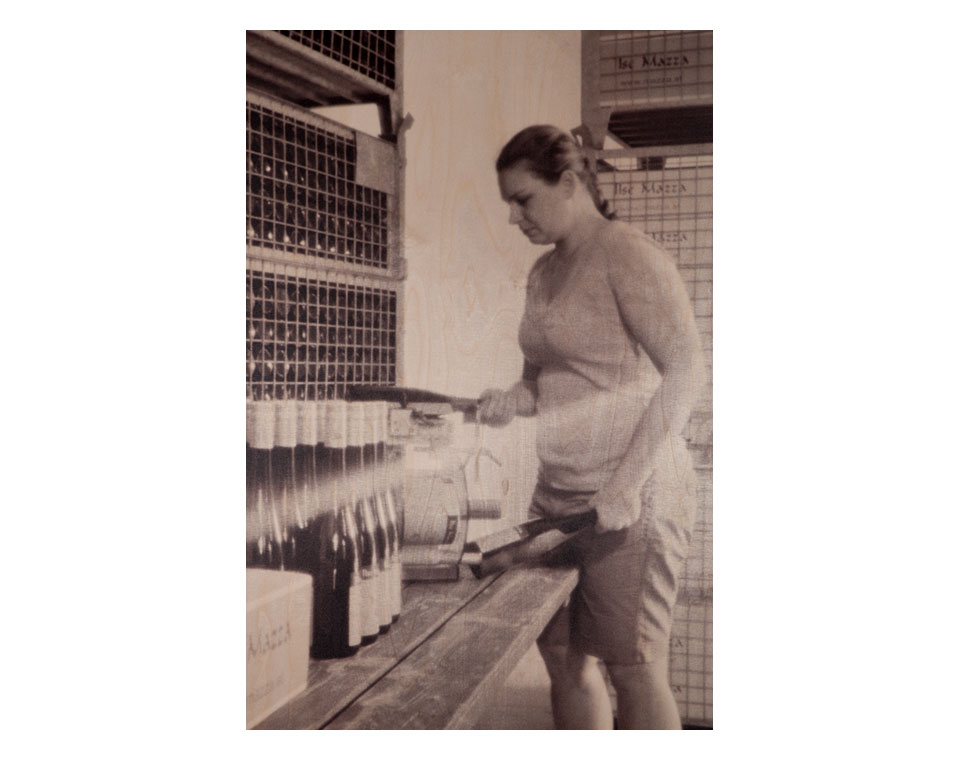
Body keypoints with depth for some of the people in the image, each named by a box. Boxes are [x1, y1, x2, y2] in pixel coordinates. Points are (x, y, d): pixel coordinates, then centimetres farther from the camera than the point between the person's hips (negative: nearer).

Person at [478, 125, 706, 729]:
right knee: (562, 655, 11)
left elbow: (686, 373, -17)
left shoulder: (628, 254, -10)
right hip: (558, 492, 8)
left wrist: (625, 486, -21)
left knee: (634, 668, -1)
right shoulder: (543, 273, 14)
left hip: (634, 494, -8)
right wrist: (516, 399, 0)